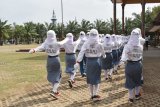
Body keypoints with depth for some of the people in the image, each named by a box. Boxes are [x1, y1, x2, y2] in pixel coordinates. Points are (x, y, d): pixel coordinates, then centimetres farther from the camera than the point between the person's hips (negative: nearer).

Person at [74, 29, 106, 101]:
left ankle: (92, 95, 23)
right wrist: (104, 56, 29)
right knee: (97, 78, 10)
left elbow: (81, 53, -14)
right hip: (97, 61, -1)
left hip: (89, 61, 2)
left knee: (90, 78, 14)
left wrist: (78, 62, -13)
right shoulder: (99, 44, -10)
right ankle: (95, 94, 0)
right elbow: (103, 52, 6)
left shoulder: (86, 43, -8)